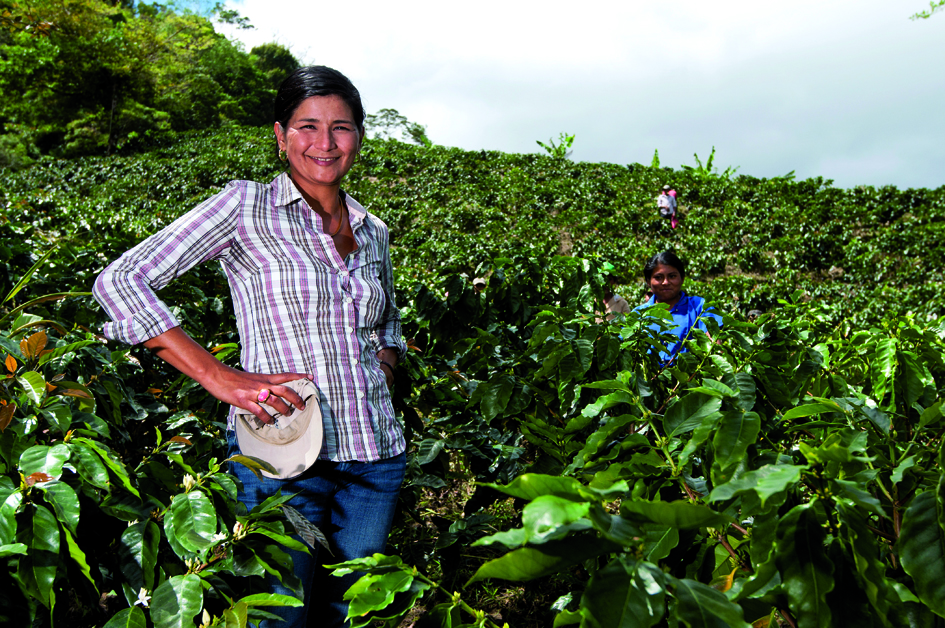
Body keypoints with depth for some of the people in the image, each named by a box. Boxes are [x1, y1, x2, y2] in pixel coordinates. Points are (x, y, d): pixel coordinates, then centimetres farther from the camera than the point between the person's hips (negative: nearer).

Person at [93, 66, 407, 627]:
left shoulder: (372, 231, 10)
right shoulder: (247, 208, -6)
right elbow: (120, 281, -12)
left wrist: (383, 367, 3)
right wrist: (221, 378, -18)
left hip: (376, 459, 5)